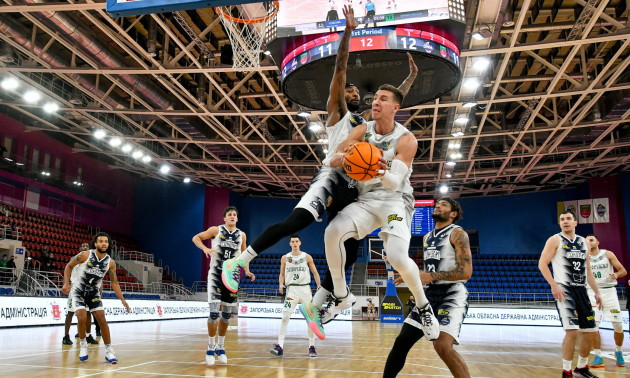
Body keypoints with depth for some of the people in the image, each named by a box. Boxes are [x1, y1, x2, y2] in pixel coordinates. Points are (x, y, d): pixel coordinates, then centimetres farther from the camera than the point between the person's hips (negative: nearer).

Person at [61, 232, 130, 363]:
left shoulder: (110, 262, -8)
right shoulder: (85, 255, -17)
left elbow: (114, 282, 0)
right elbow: (69, 266, -3)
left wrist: (122, 299, -5)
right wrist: (66, 283, -15)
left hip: (93, 293, 3)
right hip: (78, 291, -3)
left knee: (102, 321, -5)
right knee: (82, 318, -19)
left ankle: (109, 351, 5)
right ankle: (83, 345, 6)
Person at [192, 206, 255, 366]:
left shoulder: (242, 235, 7)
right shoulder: (216, 230, -3)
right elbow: (196, 237, 1)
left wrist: (247, 270, 3)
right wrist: (205, 248, -18)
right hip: (215, 275, -4)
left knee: (227, 314, 7)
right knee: (214, 312, -12)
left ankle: (220, 346, 23)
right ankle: (211, 347, 3)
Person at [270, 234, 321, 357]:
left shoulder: (307, 257, 3)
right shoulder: (285, 258, 5)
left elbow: (315, 273, 7)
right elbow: (282, 274, 12)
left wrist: (319, 288, -2)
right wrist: (281, 285, -7)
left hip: (305, 288, 0)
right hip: (291, 289, 0)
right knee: (285, 317, -10)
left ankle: (311, 347, 14)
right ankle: (280, 346, -10)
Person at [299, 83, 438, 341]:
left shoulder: (406, 140, -10)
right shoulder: (363, 131, 2)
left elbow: (394, 183, -19)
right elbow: (333, 162, -4)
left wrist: (382, 173, -43)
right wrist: (344, 155, -28)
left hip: (395, 201, -4)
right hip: (365, 201, 4)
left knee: (397, 257, -25)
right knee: (332, 233, -23)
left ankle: (424, 308, 4)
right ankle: (341, 297, -4)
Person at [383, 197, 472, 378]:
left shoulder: (457, 233, -7)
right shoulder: (427, 237, 16)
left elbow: (465, 272, -18)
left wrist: (431, 276, -25)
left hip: (453, 294, -7)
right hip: (431, 293, 8)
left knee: (442, 345, -28)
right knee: (402, 340, 5)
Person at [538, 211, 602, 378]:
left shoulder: (584, 242, 14)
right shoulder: (555, 240, -3)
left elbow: (587, 269, 21)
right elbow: (542, 264, -10)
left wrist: (597, 291, 16)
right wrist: (554, 285, -20)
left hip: (581, 290, 7)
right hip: (564, 289, -7)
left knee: (591, 331, 10)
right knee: (572, 331, -15)